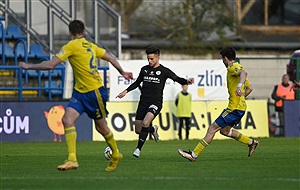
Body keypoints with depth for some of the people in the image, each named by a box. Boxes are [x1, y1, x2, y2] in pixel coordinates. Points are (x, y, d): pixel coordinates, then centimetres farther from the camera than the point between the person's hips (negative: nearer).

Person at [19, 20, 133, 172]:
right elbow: (111, 58, 15)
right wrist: (122, 72, 32)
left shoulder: (72, 46, -14)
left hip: (95, 91, -8)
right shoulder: (91, 46, 9)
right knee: (67, 119, -9)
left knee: (101, 127, 8)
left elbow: (50, 65, -16)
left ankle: (115, 155, 29)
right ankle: (72, 159, -15)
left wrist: (29, 66, -4)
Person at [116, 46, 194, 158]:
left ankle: (138, 149, -17)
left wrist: (187, 81, -27)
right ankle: (153, 130, 35)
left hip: (155, 103, -5)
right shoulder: (144, 69, 11)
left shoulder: (164, 71, -2)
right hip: (143, 102, 5)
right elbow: (137, 82, 25)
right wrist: (126, 91, 16)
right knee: (138, 130, 2)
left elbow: (178, 79, -7)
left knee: (145, 123, -29)